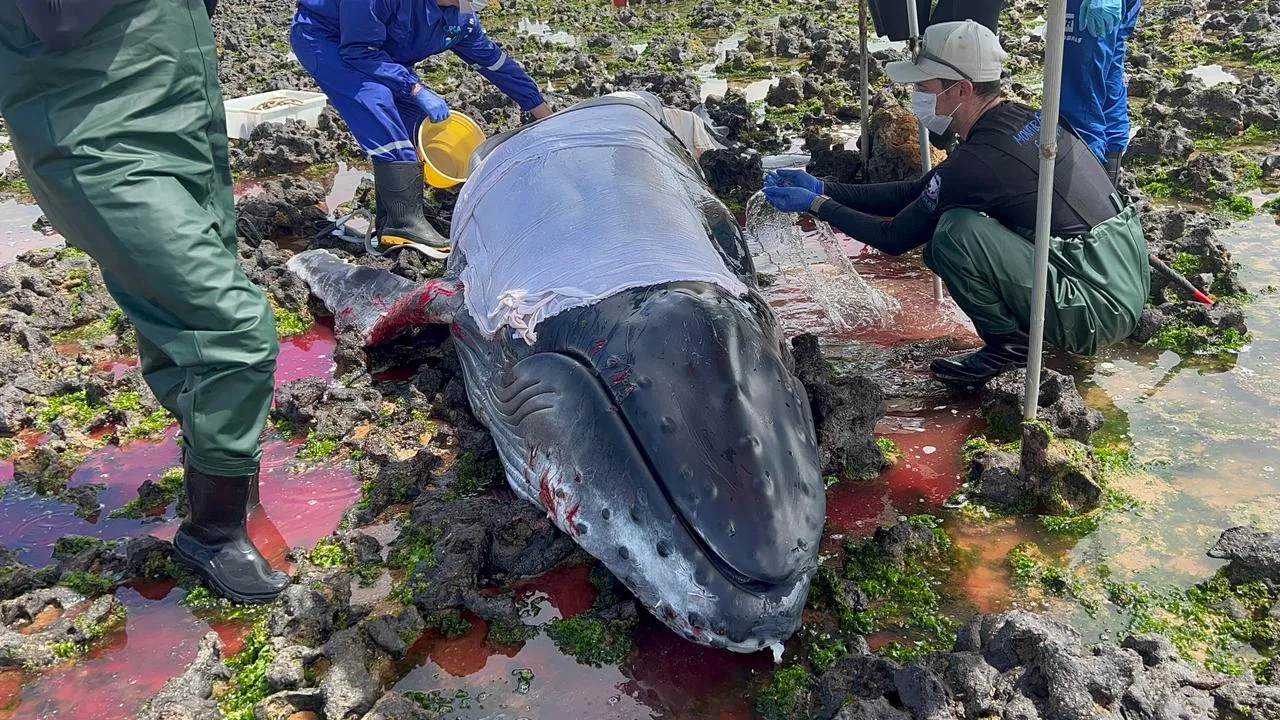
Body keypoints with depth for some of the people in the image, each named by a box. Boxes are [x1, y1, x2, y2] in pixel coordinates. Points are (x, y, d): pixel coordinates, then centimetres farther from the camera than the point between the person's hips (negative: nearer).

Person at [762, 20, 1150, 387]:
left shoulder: (979, 161, -22)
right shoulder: (1020, 118, 5)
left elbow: (895, 238, -9)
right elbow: (917, 193, 13)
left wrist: (816, 205, 1)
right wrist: (824, 187, 10)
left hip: (1098, 312, -9)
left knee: (954, 231, -22)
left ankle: (1008, 344, -1)